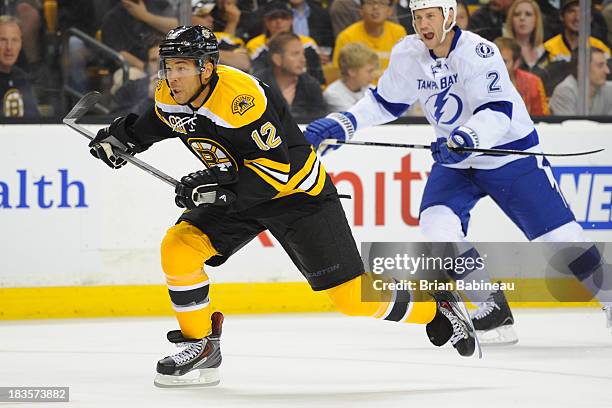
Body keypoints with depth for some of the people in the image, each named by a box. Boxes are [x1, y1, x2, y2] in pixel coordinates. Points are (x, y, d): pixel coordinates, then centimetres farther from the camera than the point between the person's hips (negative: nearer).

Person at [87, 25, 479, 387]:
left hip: (297, 190, -7)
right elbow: (155, 123, 17)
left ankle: (435, 307, 16)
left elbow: (277, 169, -31)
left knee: (351, 295, -7)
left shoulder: (241, 95, -32)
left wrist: (222, 187, -38)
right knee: (178, 248, -14)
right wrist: (122, 135, -1)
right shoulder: (170, 98, -8)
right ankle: (201, 348, 0)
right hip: (234, 193, 7)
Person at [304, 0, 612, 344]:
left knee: (559, 237, -9)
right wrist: (342, 124, -5)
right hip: (456, 161, 5)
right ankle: (494, 309, -6)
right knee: (438, 223, -19)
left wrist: (466, 138, -51)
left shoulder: (478, 52, -24)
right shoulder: (408, 55, -5)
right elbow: (384, 103, 8)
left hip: (511, 153, -5)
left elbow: (498, 112, -34)